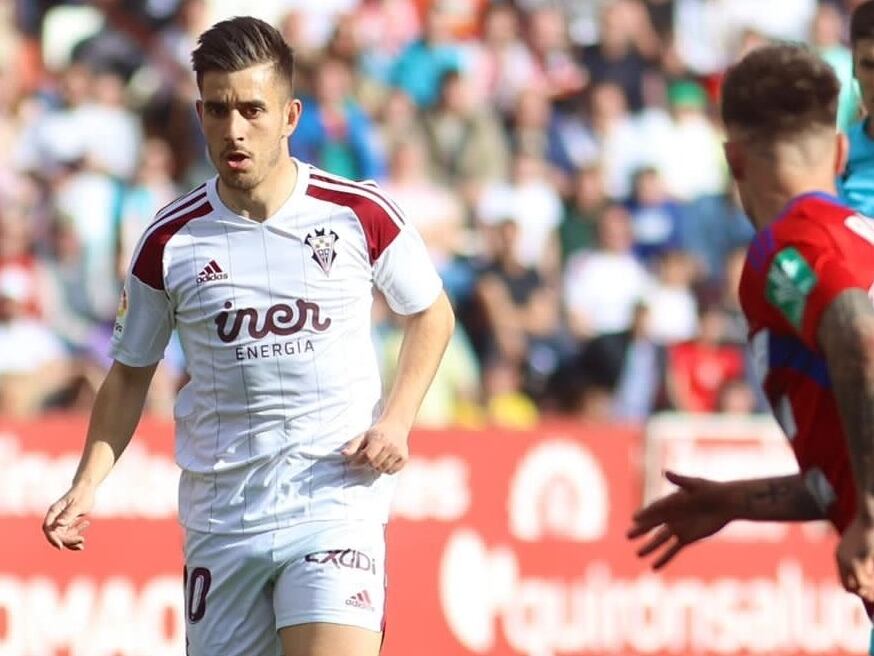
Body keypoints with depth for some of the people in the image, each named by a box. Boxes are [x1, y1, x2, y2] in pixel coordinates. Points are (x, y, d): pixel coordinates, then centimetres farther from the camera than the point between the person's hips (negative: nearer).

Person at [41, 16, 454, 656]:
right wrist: (86, 487, 1)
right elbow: (131, 373, 13)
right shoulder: (170, 243, 1)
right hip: (220, 521, 2)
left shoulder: (360, 214, -2)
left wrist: (396, 421, -1)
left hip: (336, 502, -2)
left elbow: (431, 313, 14)